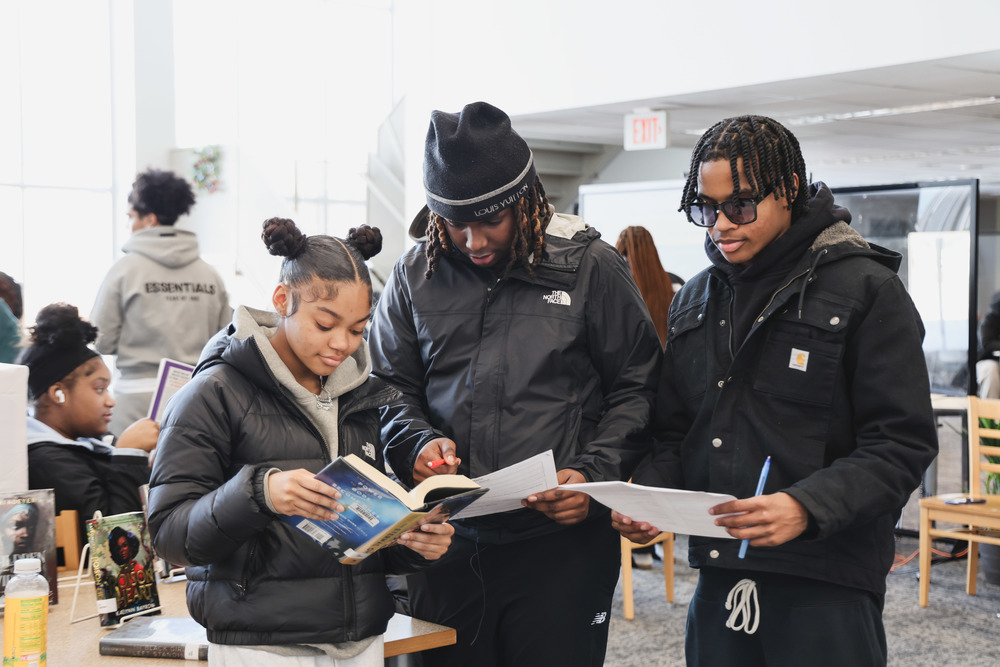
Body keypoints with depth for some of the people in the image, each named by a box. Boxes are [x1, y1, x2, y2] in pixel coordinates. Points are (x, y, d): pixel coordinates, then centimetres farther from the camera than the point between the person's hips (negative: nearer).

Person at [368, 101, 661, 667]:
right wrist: (417, 443, -8)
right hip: (448, 546, 3)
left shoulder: (590, 265, -2)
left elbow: (636, 387, 2)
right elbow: (390, 387, 13)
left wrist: (594, 476, -12)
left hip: (562, 542, -2)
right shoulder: (416, 274, 5)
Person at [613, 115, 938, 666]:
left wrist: (807, 507, -24)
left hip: (827, 584, -5)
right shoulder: (695, 301, 13)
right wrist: (647, 494, -4)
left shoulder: (866, 290, -5)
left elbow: (902, 445, -10)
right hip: (718, 577, 5)